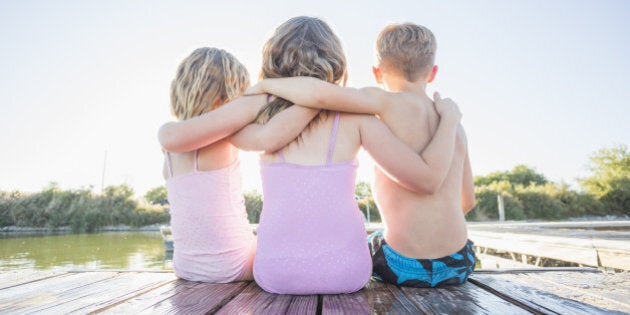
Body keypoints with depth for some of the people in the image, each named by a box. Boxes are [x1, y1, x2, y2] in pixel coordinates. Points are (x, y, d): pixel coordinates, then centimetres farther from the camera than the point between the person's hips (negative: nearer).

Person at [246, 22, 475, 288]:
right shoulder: (454, 125, 4)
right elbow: (468, 200, 13)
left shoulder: (389, 103, -13)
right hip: (458, 265, 5)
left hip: (403, 266, -5)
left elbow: (321, 93, -31)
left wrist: (265, 84, -12)